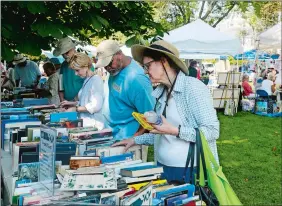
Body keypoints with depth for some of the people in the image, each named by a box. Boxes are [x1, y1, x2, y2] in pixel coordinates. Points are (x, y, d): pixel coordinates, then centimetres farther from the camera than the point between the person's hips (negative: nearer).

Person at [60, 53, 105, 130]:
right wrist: (72, 103, 14)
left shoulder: (96, 79, -11)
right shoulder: (86, 80, 14)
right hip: (85, 122, 8)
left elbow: (95, 106, -17)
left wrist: (75, 109, -9)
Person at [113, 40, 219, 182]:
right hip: (163, 167, 7)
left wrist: (174, 131, -24)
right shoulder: (160, 93, 7)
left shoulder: (193, 87, -14)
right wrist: (136, 140, 9)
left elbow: (212, 131, -19)